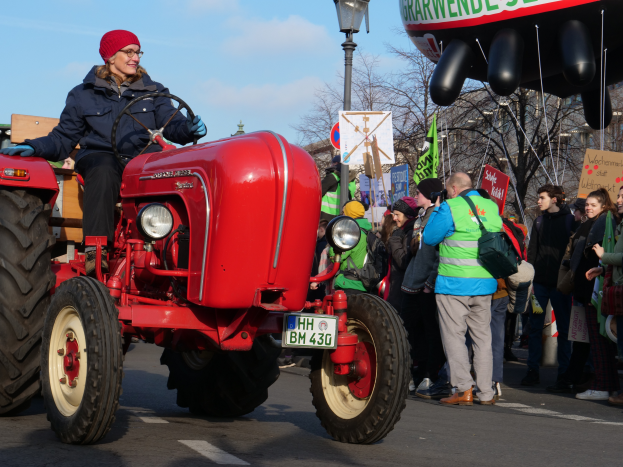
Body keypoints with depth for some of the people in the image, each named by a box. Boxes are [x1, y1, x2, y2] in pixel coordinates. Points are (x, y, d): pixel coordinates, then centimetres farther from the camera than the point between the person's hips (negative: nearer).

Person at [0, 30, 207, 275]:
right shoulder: (83, 94, 16)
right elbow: (63, 138, 13)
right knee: (103, 172, -39)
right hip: (100, 155, -1)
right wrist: (34, 147, -6)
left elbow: (172, 124, 6)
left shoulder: (152, 91, 19)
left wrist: (190, 128, -19)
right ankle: (95, 252, -46)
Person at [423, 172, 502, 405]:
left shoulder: (450, 208, -10)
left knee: (454, 335, 1)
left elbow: (429, 237, -4)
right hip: (485, 284, 5)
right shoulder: (492, 208, 8)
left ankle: (464, 389, -6)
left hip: (454, 283, -5)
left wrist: (436, 209, 9)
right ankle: (486, 392, 13)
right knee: (482, 336, 11)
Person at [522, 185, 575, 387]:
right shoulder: (539, 221, 13)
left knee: (563, 328, 3)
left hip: (560, 282, -4)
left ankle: (564, 371, 10)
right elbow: (532, 250, 12)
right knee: (535, 326, 3)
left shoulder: (569, 220, -1)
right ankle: (533, 370, 8)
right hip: (540, 281, 4)